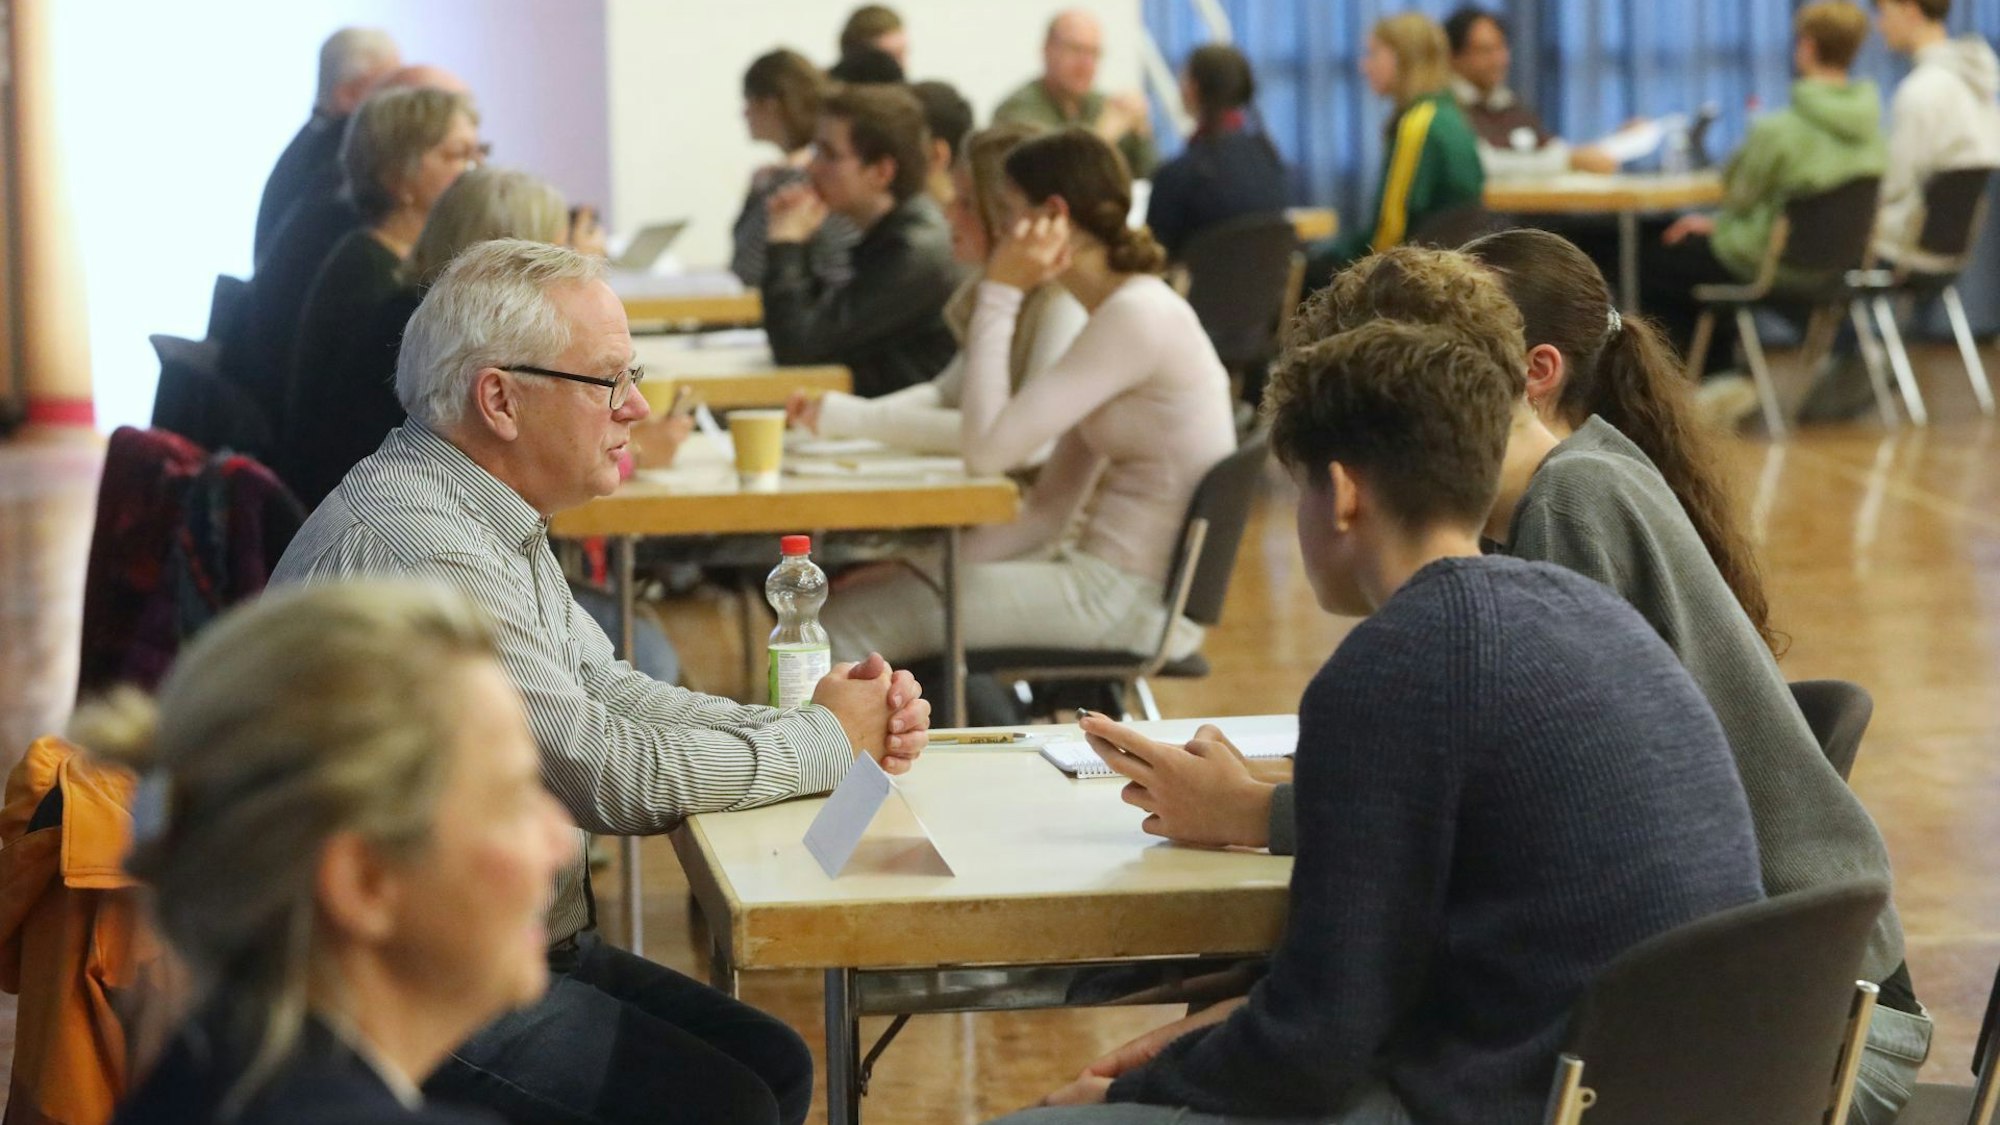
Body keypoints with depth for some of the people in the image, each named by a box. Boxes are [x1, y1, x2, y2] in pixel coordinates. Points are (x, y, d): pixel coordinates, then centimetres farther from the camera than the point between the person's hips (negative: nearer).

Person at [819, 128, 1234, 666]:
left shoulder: (1138, 318, -16)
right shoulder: (1126, 312, 15)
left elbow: (987, 448, -20)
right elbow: (1050, 507, 14)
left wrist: (999, 295, -12)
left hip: (1132, 599, -10)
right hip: (1101, 574, 10)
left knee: (848, 627, -11)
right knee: (856, 602, 11)